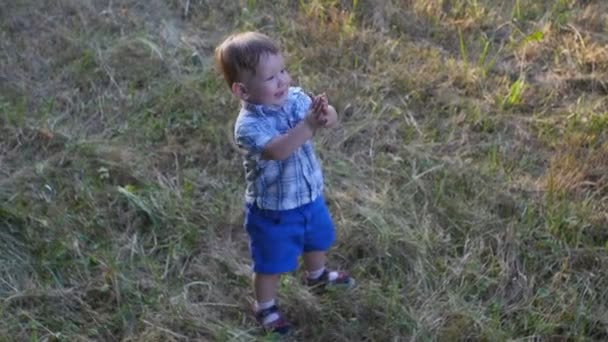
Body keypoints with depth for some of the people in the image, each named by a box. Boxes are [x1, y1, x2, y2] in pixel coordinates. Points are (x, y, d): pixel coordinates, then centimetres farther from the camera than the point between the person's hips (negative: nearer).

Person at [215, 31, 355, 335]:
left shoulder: (296, 98, -12)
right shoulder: (248, 125, -31)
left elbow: (331, 118, -21)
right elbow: (277, 151, -46)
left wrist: (325, 114, -46)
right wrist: (309, 125, -56)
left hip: (309, 195, 7)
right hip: (273, 210, -7)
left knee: (316, 240, 33)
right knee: (271, 263, 13)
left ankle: (317, 276, 64)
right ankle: (265, 307, 40)